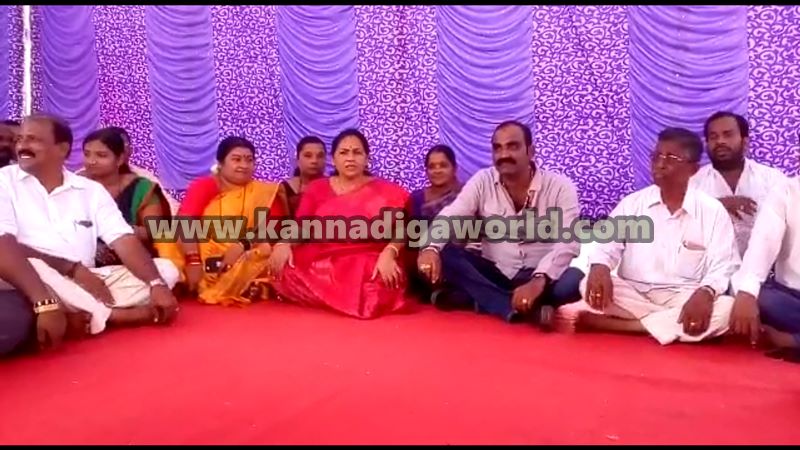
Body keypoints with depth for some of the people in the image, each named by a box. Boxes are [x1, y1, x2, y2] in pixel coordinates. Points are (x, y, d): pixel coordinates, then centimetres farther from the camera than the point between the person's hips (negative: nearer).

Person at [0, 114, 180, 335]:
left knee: (166, 269, -7)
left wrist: (157, 285, -16)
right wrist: (72, 268, -16)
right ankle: (108, 315, -21)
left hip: (85, 282, 4)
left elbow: (124, 241, 0)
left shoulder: (91, 190, 10)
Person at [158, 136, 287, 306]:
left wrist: (243, 245, -23)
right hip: (203, 257, -1)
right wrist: (193, 261, -27)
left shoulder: (265, 193, 5)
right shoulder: (203, 186, 1)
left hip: (244, 261, 1)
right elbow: (184, 222, -12)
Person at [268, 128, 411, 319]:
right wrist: (283, 244, -15)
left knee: (374, 291, -34)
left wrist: (388, 254, -22)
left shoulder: (386, 191, 7)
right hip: (320, 263, 1)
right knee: (288, 275, -29)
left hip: (368, 265, 0)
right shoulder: (317, 188, 14)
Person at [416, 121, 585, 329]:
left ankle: (483, 299, -25)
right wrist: (430, 248, -34)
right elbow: (448, 218, -10)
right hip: (494, 273, 2)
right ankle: (520, 310, -30)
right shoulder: (482, 181, -2)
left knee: (574, 280, -33)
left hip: (540, 276, -2)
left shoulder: (560, 186, -9)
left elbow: (569, 242, -20)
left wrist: (539, 280, -37)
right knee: (443, 254, -22)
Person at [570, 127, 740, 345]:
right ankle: (673, 322, -22)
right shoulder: (632, 203, 5)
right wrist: (599, 267, -24)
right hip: (632, 295, 1)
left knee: (725, 309, -32)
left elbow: (722, 268, -5)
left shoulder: (713, 211, -1)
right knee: (590, 285, -26)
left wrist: (705, 293, -28)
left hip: (683, 300, 0)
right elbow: (607, 246, 1)